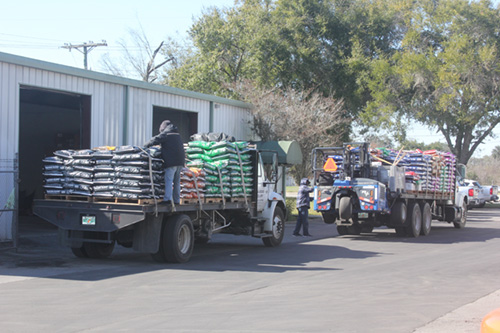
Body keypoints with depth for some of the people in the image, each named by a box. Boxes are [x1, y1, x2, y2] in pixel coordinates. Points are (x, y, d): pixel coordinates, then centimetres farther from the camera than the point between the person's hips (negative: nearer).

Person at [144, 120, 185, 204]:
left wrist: (145, 146, 9)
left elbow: (155, 140, -3)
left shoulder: (165, 134, -1)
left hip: (171, 162, -7)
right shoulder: (177, 135, 20)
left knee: (169, 180, -10)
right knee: (177, 181, 11)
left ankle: (168, 198, -21)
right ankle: (177, 200, 11)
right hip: (180, 161, 7)